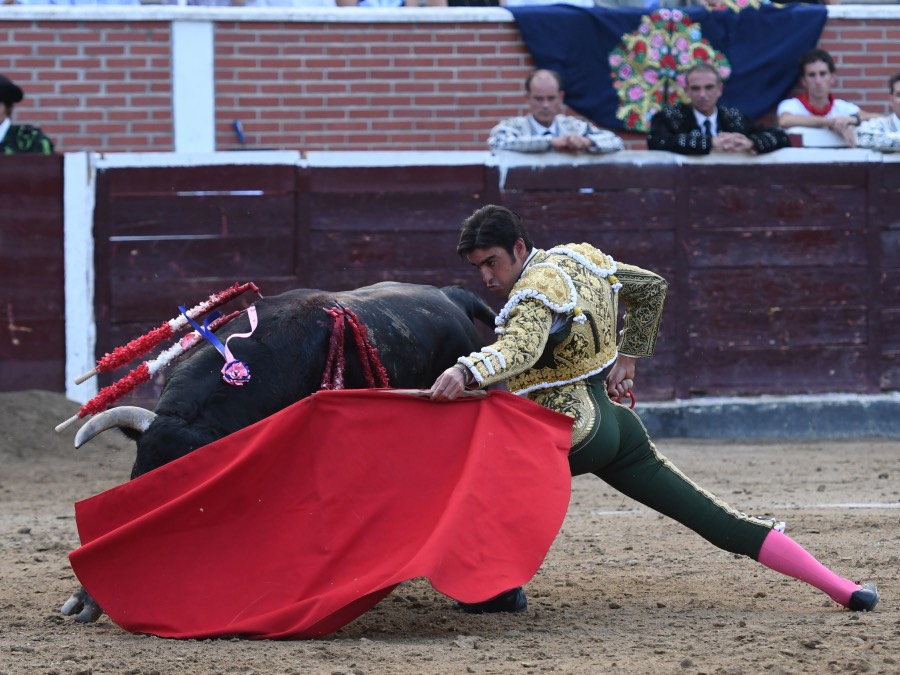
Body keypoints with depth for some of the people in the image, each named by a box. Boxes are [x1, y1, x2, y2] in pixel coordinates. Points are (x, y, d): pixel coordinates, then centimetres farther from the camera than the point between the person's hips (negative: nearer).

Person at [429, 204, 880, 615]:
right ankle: (844, 590, 2)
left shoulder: (535, 293, -18)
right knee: (720, 522, 6)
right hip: (617, 423, 9)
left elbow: (521, 349, -40)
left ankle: (501, 590, 3)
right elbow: (651, 287, 24)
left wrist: (465, 371, -57)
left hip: (576, 437, -9)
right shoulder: (579, 258, 8)